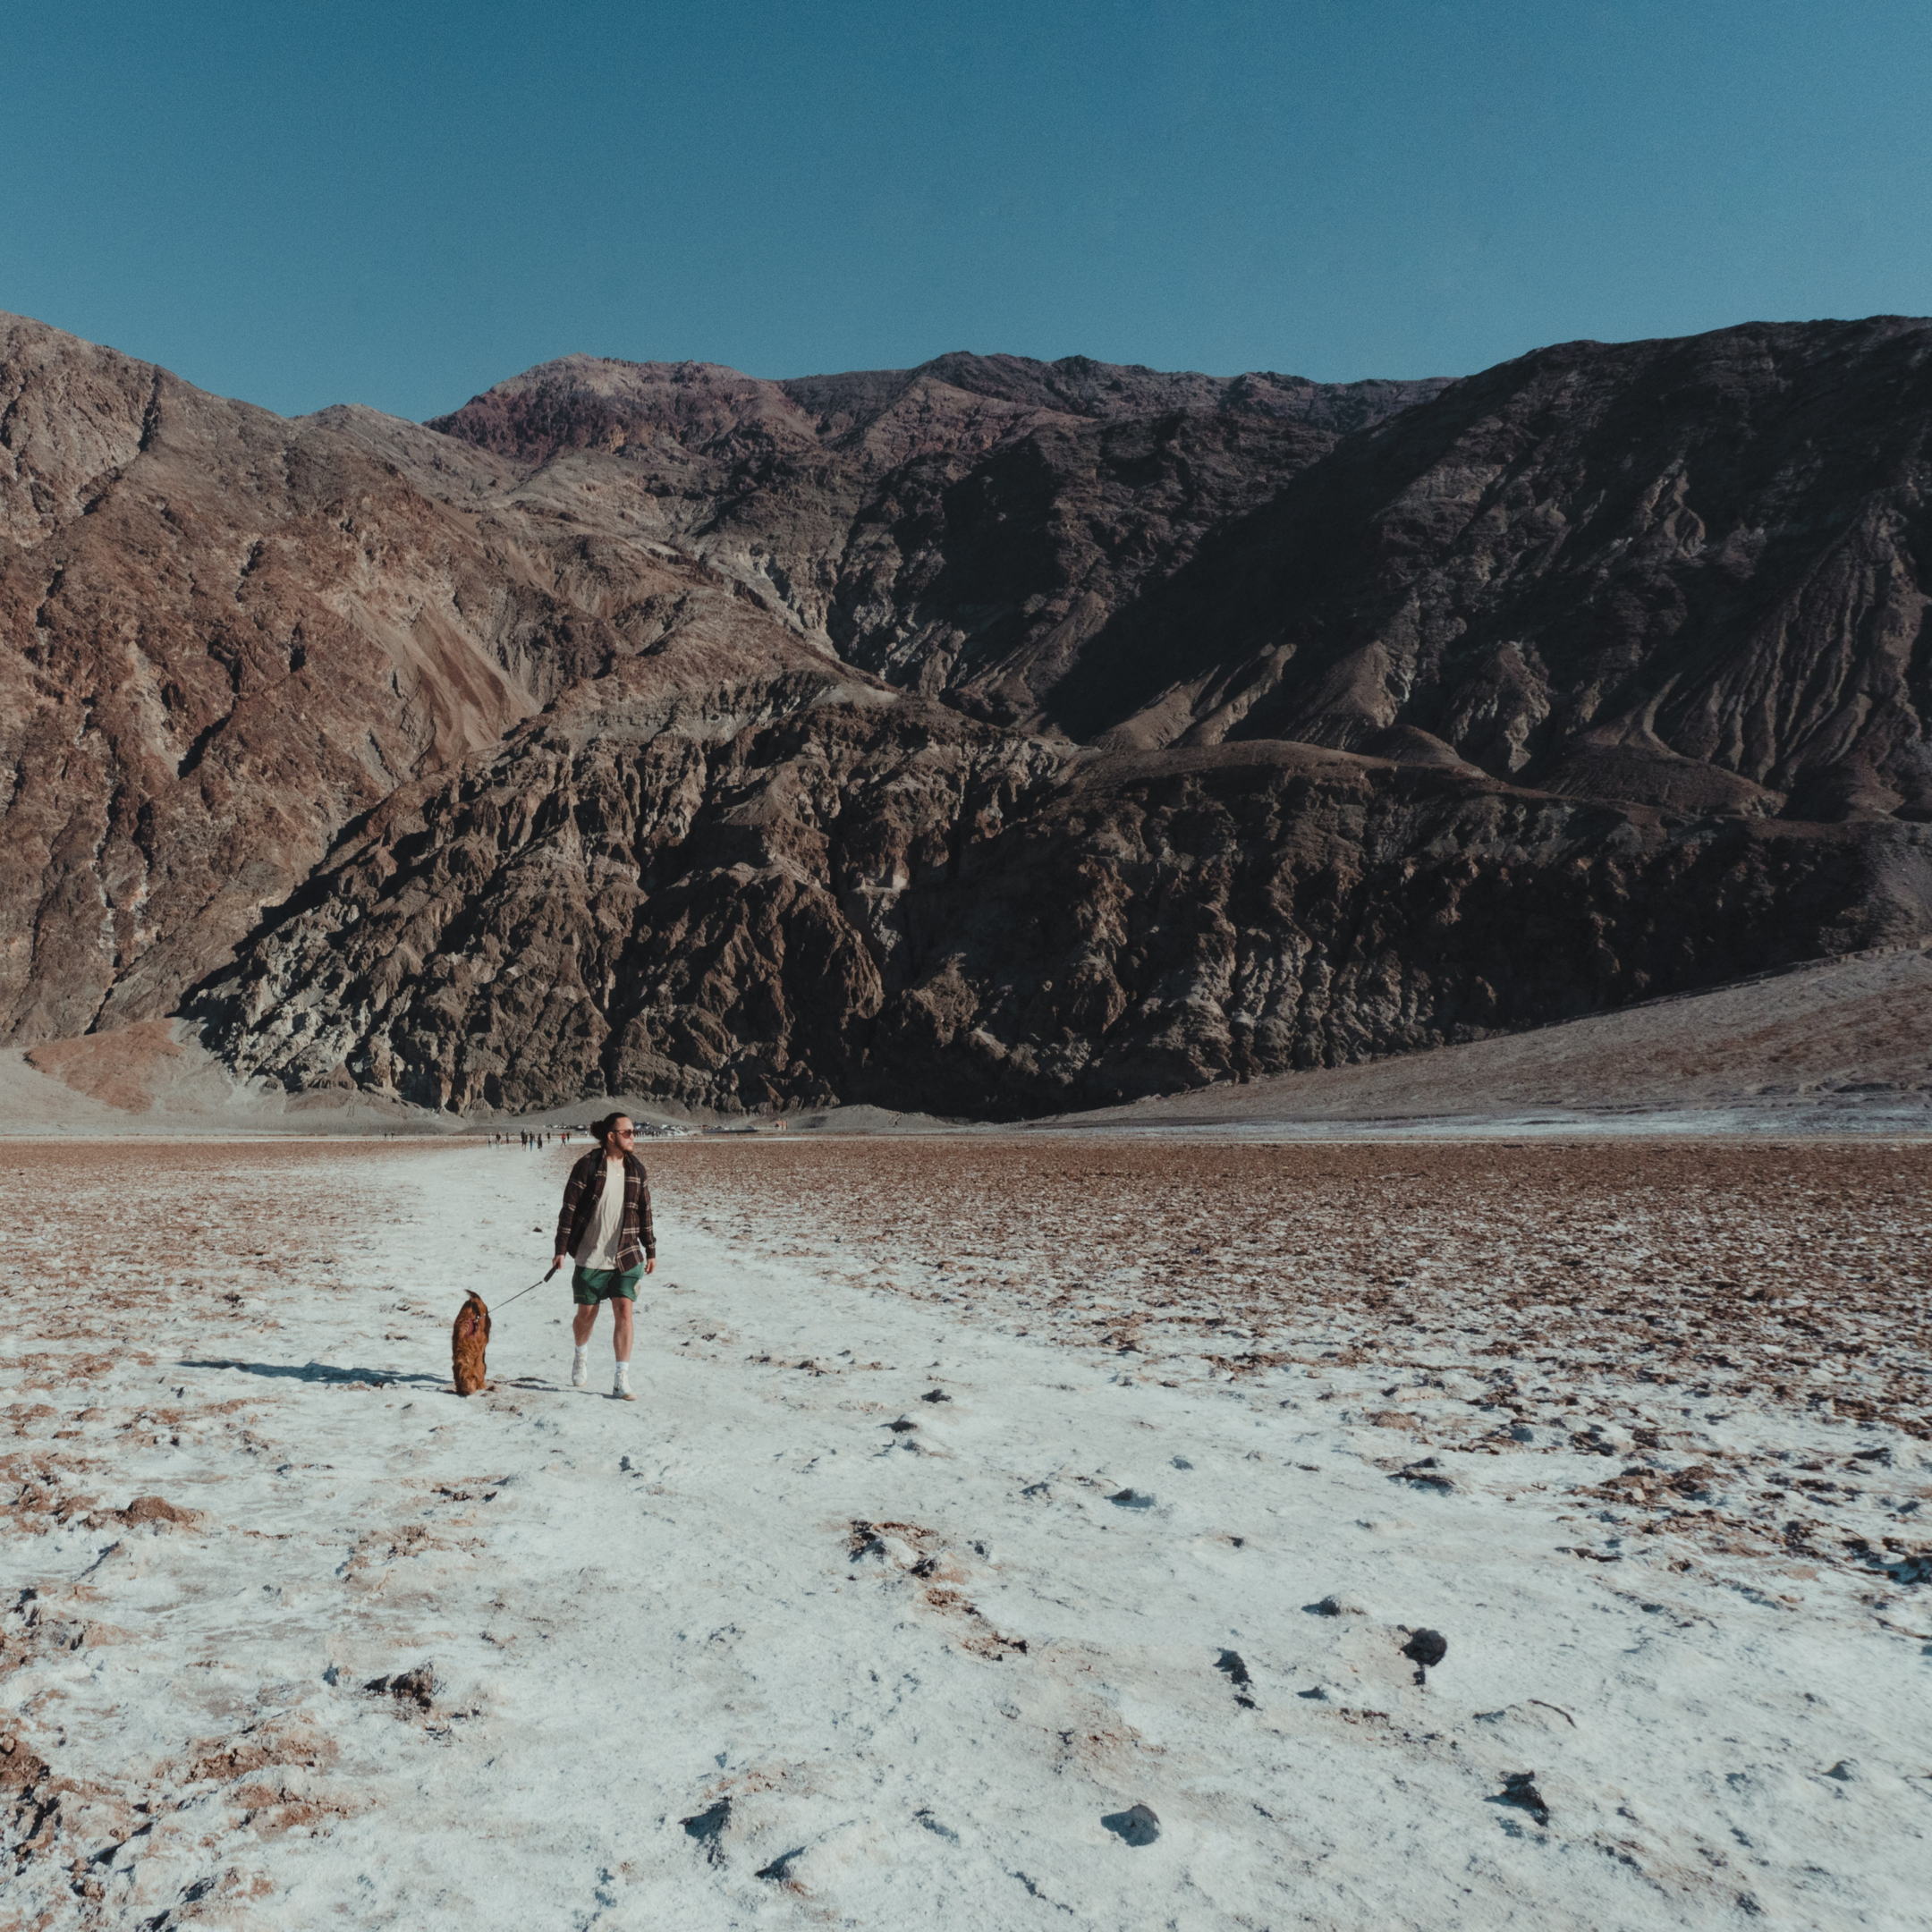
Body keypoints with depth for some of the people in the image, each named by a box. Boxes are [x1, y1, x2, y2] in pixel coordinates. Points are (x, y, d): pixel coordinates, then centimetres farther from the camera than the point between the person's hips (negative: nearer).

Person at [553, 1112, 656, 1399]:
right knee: (587, 1313, 11)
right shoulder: (588, 1166, -8)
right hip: (590, 1255, -2)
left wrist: (651, 1251, 12)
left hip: (626, 1256, 3)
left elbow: (644, 1213, 12)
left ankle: (622, 1380, -3)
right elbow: (569, 1208, -7)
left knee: (624, 1312, -7)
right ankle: (581, 1355, 43)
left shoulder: (637, 1170, 5)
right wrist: (561, 1249, -9)